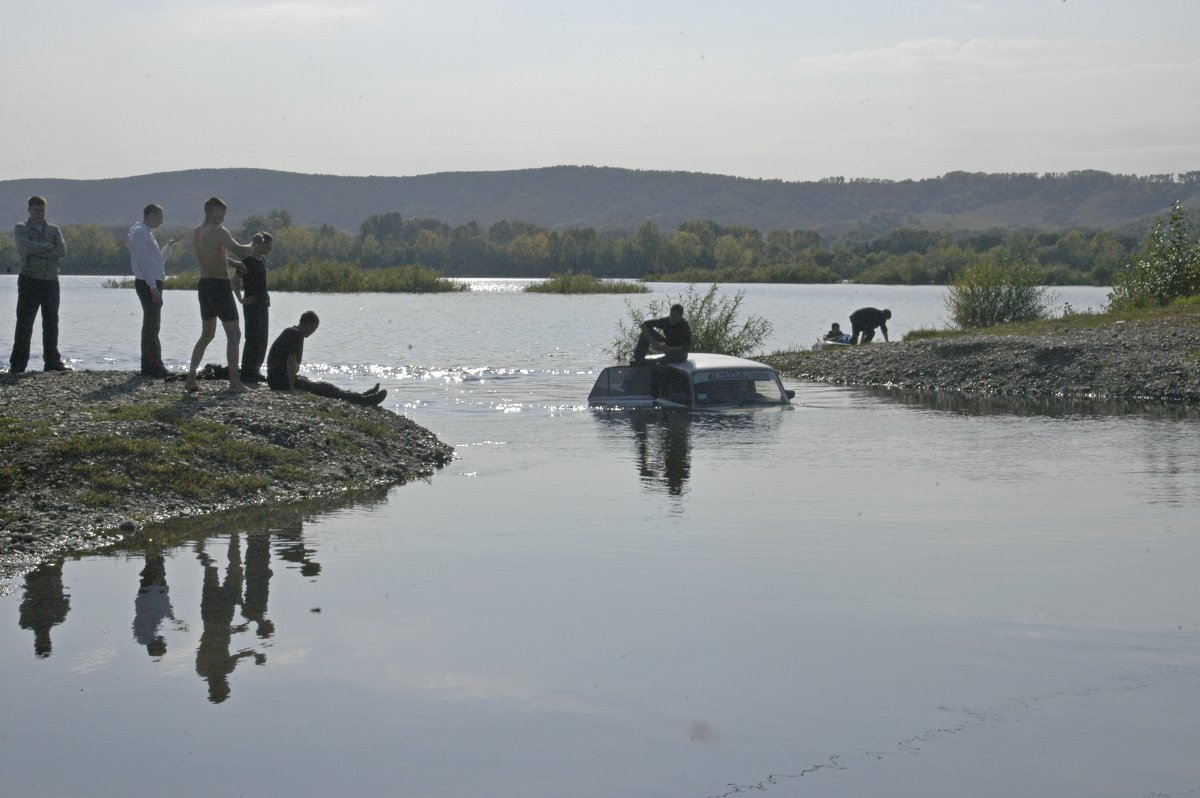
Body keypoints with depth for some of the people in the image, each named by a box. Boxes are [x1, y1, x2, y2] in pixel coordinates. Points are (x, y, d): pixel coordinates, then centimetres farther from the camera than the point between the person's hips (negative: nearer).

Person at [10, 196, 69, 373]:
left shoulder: (54, 230, 14)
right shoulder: (21, 229, 4)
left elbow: (62, 251, -3)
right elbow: (25, 246, -16)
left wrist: (37, 251, -11)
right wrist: (48, 246, -7)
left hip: (51, 281, 4)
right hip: (30, 280, -4)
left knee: (51, 323, 6)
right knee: (24, 323, -6)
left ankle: (52, 361, 13)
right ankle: (17, 363, -4)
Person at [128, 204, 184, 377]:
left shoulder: (147, 233, 20)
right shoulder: (140, 232, -10)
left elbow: (157, 260, 27)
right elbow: (142, 261, -18)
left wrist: (170, 245, 20)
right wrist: (153, 287, -22)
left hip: (152, 284, 10)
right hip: (147, 284, -10)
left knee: (151, 326, 12)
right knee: (152, 326, -10)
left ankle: (149, 366, 16)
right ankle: (154, 366, -10)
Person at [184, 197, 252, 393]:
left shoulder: (196, 233, 11)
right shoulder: (218, 232, -15)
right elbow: (239, 250, -15)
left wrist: (234, 263, 19)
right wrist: (253, 248, 5)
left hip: (204, 284, 8)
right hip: (220, 286, -8)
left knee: (207, 334, 18)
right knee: (234, 334, -2)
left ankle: (191, 378, 12)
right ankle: (235, 383, -5)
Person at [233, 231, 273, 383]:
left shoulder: (262, 260, 13)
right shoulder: (247, 260, -13)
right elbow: (236, 281, -15)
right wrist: (241, 299, -17)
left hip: (262, 304, 9)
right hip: (251, 304, -9)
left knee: (262, 339, 10)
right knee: (252, 338, -9)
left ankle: (255, 371, 17)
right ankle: (246, 372, -6)